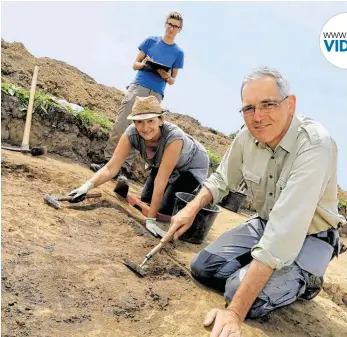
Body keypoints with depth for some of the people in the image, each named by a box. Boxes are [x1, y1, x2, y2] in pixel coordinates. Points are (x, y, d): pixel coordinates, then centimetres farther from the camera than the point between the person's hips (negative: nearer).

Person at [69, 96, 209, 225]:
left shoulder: (174, 136, -42)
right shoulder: (131, 133, -29)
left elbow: (161, 181, -40)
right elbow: (111, 168, -30)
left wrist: (150, 219, -35)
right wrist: (87, 185, -47)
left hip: (193, 165, -4)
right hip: (163, 164, 5)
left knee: (166, 208, -12)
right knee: (146, 199, 2)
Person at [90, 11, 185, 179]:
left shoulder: (178, 53, 10)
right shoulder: (150, 40, 11)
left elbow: (173, 81, 12)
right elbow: (135, 64, 12)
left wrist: (167, 77, -11)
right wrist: (143, 64, -11)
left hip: (156, 94, 0)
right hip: (138, 86, 0)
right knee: (121, 123, -11)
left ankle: (126, 166, -2)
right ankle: (108, 159, -7)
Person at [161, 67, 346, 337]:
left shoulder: (315, 145, -32)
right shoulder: (247, 137, -13)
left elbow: (286, 232, -39)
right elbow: (222, 179, 9)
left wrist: (235, 312, -41)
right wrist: (192, 208, -12)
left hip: (309, 238, -5)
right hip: (265, 224, 6)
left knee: (242, 293, -24)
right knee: (203, 267, -5)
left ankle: (303, 280, 5)